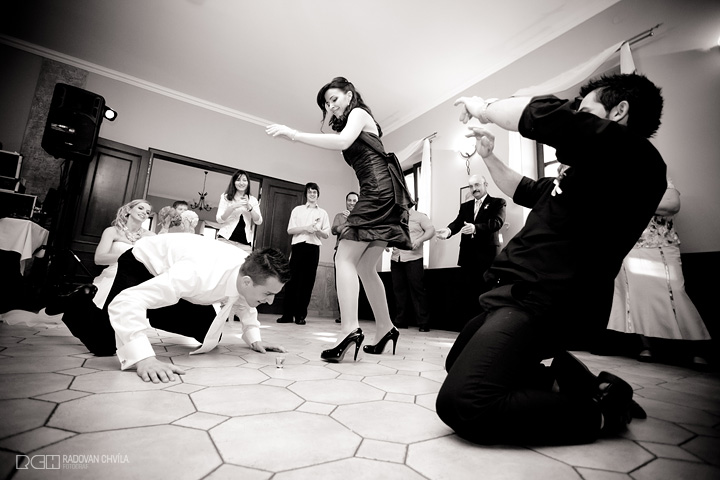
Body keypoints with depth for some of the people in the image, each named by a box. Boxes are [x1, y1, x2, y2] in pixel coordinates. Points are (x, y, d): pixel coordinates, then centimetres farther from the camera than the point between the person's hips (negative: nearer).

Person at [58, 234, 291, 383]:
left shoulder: (251, 270, -23)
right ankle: (71, 298, 19)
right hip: (143, 264, -6)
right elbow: (126, 302, -46)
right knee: (104, 343, -15)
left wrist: (254, 337, -9)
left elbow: (241, 300, 2)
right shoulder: (201, 273, -46)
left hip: (172, 274, 6)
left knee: (210, 337, 2)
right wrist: (143, 358, -54)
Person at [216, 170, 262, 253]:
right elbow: (219, 220, -1)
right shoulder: (226, 197, 8)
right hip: (226, 239, -1)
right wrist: (233, 206, -15)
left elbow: (258, 221, 1)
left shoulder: (253, 200, 11)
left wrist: (249, 207, -13)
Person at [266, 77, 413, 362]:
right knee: (365, 268, 8)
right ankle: (385, 329, 14)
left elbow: (342, 141, -16)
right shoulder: (354, 124, 33)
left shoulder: (359, 113, 6)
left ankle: (351, 330, -24)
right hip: (380, 198, 9)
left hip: (379, 189, -9)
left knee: (345, 259, -17)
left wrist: (293, 134, -18)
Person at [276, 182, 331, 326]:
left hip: (313, 248, 0)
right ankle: (287, 314, 3)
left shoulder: (323, 213, 16)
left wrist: (318, 230, -11)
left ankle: (300, 315, 4)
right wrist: (306, 228, -10)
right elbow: (290, 230, 6)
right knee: (293, 279, -4)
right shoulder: (297, 210, 15)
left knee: (307, 281, -2)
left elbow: (326, 234, 11)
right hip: (298, 246, 0)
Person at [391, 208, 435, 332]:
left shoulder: (419, 216, 6)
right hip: (396, 258, 5)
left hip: (413, 258, -5)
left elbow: (431, 230, -1)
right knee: (398, 290, 5)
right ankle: (400, 321, 14)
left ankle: (423, 323, 1)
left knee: (417, 289, -6)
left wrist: (419, 240, -17)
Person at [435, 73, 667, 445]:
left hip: (538, 305, -11)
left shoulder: (634, 156, -10)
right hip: (517, 295, 11)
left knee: (460, 404, -25)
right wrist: (489, 157, 21)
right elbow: (523, 191, 32)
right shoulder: (590, 173, 22)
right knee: (458, 365, 25)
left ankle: (596, 412, -4)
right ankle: (567, 379, 19)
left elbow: (543, 115, -20)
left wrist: (482, 107, -3)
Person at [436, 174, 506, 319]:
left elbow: (497, 222, -15)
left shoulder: (497, 203, 3)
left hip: (487, 255, -4)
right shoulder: (465, 206, 18)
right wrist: (449, 230, -21)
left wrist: (475, 228, -33)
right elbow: (458, 222, 3)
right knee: (468, 294, 7)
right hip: (468, 256, 5)